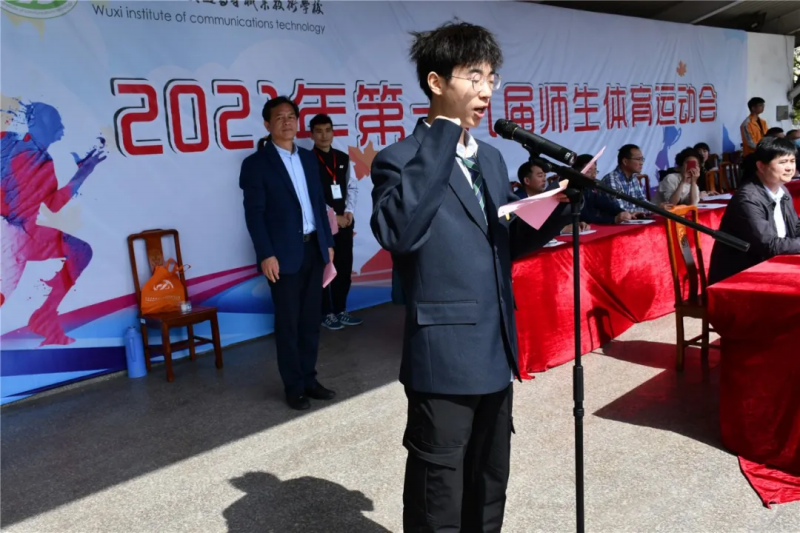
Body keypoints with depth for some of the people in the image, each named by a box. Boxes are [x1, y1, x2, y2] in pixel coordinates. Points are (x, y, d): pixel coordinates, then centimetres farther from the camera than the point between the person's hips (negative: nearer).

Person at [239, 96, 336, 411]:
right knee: (288, 323, 4)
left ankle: (309, 378, 24)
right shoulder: (256, 163, -4)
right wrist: (266, 255, -17)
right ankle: (294, 387, 16)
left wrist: (327, 242, 10)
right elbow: (254, 214, -10)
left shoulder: (308, 158, 13)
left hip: (313, 249, 6)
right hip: (284, 254, -5)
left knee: (311, 320, 12)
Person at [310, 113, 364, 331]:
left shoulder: (343, 158, 10)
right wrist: (332, 217, -14)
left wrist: (349, 212, -3)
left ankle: (340, 310, 23)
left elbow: (352, 186, 12)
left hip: (345, 221, 6)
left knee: (345, 267, 10)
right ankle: (326, 313, 15)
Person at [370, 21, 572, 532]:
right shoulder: (401, 159, -11)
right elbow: (397, 232, -30)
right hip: (444, 356, -7)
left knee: (490, 488, 24)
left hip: (496, 352, 8)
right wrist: (442, 139, -25)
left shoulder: (492, 158, 12)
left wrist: (557, 208, -1)